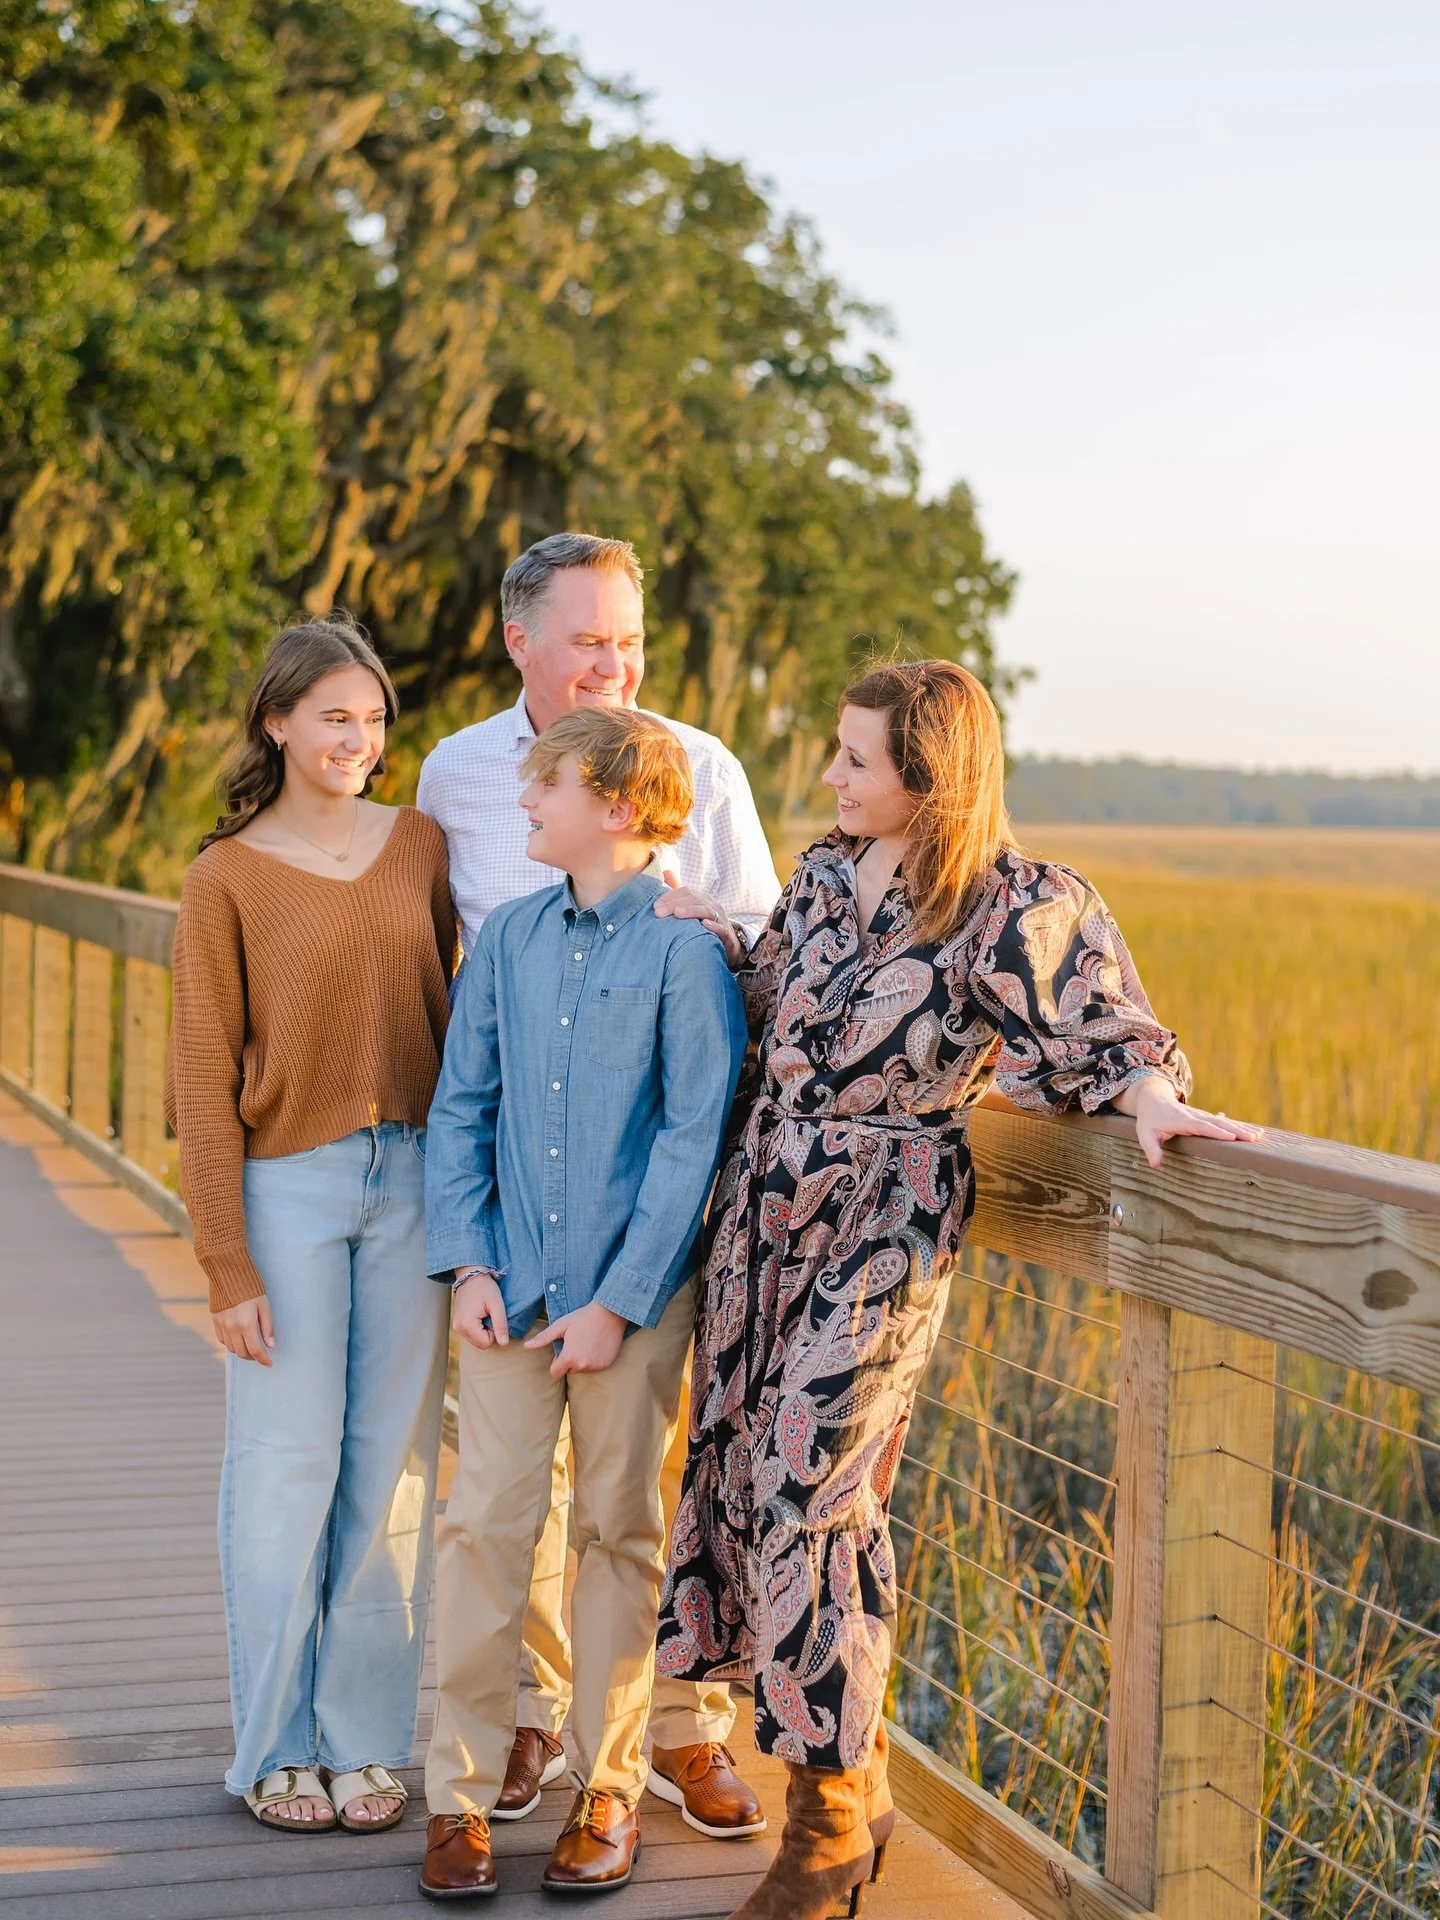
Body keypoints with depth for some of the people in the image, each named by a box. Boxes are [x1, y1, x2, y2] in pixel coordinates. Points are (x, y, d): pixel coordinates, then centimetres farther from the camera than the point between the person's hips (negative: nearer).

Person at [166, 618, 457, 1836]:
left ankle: (367, 1740, 20)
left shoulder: (420, 846, 7)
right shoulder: (226, 877, -3)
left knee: (391, 1470, 7)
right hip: (289, 1186, -3)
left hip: (412, 1182, 3)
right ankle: (278, 1749, 16)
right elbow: (204, 1079, -4)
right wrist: (227, 1264, -8)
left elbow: (447, 1016, 12)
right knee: (286, 1472, 2)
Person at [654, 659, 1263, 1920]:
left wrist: (1150, 1097, -33)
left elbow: (1107, 1032, -14)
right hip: (764, 1200, 7)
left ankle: (835, 1812, 7)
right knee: (741, 1467, 8)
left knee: (806, 1490, -9)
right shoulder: (826, 872, 10)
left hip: (884, 1222, -7)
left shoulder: (1022, 907, -11)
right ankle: (852, 1751, 25)